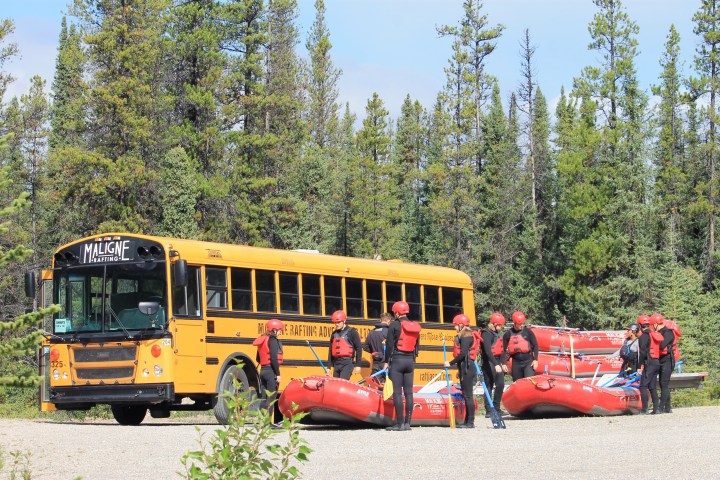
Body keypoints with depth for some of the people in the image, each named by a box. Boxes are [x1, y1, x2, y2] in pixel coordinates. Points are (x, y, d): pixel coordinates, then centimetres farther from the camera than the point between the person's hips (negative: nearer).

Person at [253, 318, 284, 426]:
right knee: (271, 398, -6)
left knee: (264, 398, 11)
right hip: (271, 371, -8)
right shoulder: (273, 340, -11)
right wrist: (278, 374, -19)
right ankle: (270, 422, -8)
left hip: (263, 370, 8)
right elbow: (274, 358, -20)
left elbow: (258, 358, 19)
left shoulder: (262, 340, 15)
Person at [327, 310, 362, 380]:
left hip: (347, 363, -6)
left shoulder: (351, 332, -1)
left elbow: (359, 348, -2)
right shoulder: (334, 334, 16)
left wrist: (358, 365, -6)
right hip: (336, 363, 6)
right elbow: (330, 350, 19)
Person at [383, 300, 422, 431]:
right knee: (408, 392, 6)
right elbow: (417, 346, 15)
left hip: (397, 360, -6)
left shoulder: (394, 325, -7)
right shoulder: (415, 327, 10)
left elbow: (389, 345, -9)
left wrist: (386, 362, -3)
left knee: (397, 392, -5)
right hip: (410, 361, 6)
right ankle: (407, 423, 6)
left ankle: (399, 423, -8)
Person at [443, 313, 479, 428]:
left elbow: (463, 354, -23)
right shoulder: (464, 336, 17)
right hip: (465, 368, 11)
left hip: (467, 368, -11)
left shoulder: (466, 337, -13)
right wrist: (460, 370, 24)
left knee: (468, 395, -8)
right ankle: (467, 421, 19)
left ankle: (470, 422, -7)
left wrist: (451, 363, -17)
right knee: (466, 395, 14)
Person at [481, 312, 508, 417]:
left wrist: (502, 363, 20)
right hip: (489, 362, -8)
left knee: (500, 384, 2)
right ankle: (488, 411, -2)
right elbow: (488, 351, -23)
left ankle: (496, 408, 11)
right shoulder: (487, 334, -13)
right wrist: (496, 365, -29)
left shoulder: (497, 334, 17)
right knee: (489, 386, -5)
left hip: (497, 362, 8)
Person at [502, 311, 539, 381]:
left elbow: (535, 346, 4)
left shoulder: (528, 332, 1)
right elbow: (504, 349, 10)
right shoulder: (508, 334, 4)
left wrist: (535, 360, -4)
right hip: (516, 363, 2)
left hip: (528, 362, -2)